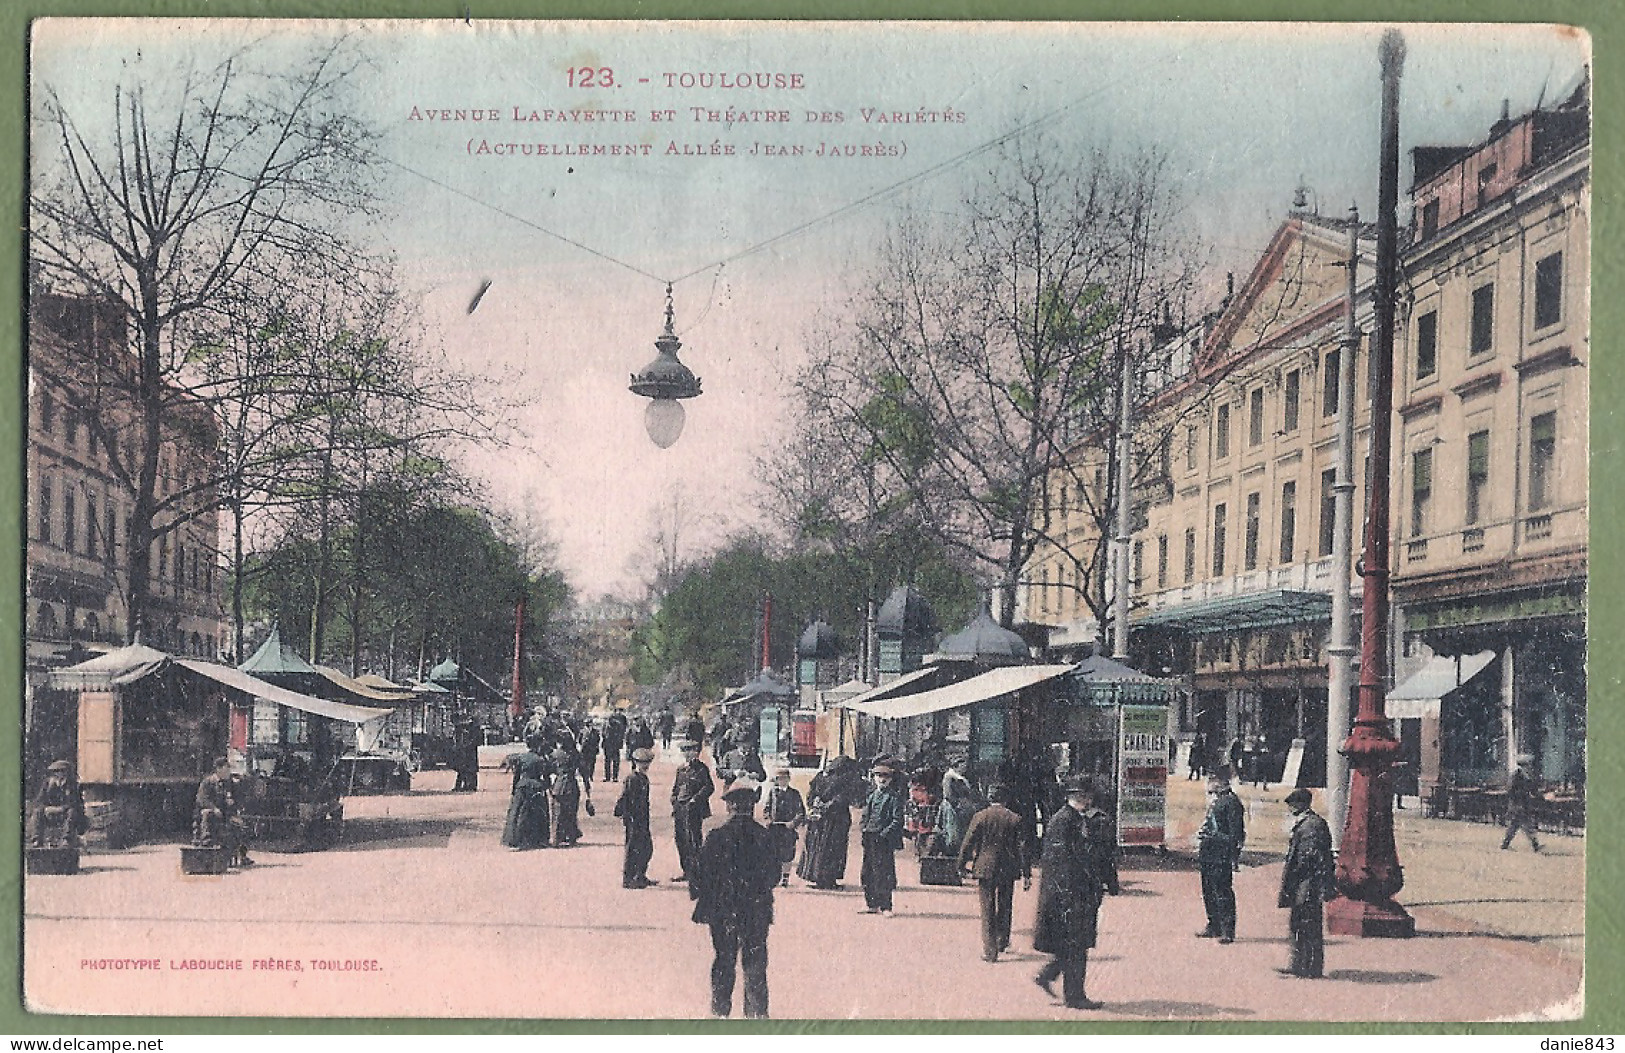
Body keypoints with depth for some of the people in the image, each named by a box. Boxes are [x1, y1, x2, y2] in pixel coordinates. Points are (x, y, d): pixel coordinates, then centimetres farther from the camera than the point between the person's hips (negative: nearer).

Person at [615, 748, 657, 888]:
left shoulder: (644, 779, 13)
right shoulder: (631, 779, -14)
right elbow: (623, 800, -16)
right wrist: (623, 818, -18)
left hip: (643, 820, 9)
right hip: (633, 820, -9)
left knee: (647, 848, 14)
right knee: (633, 849, -5)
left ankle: (641, 877, 25)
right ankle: (627, 880, 2)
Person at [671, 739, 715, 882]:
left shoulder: (701, 768, -4)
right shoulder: (680, 769, 17)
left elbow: (709, 787, -10)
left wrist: (696, 799, -16)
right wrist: (674, 802, 9)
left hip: (694, 809, -7)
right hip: (680, 809, 7)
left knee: (693, 840, -7)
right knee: (680, 839, 7)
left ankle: (694, 871, -2)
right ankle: (686, 871, 15)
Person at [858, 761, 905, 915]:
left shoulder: (894, 797, -4)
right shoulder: (871, 795, 15)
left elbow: (897, 820, -9)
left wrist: (885, 833, -17)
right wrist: (862, 826, 5)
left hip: (885, 840, -6)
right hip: (869, 839, 7)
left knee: (884, 873, -6)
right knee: (868, 873, 10)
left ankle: (885, 906, -1)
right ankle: (872, 905, 19)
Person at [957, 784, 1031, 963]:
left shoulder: (980, 817, -5)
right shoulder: (1015, 819, -3)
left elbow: (967, 843, -4)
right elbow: (1022, 848, -2)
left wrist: (963, 865, 7)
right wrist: (1026, 874, 1)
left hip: (985, 868, -1)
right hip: (1008, 870, 1)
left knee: (988, 911, 4)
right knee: (1004, 907, 20)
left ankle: (990, 951, 2)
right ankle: (1002, 941, 31)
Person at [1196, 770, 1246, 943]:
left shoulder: (1231, 801, -12)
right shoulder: (1214, 801, 17)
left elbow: (1235, 831, -15)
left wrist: (1234, 857, -18)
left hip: (1221, 856, -10)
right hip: (1208, 854, 10)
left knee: (1223, 893, -7)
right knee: (1209, 891, 15)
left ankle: (1227, 931, -2)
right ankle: (1214, 927, 24)